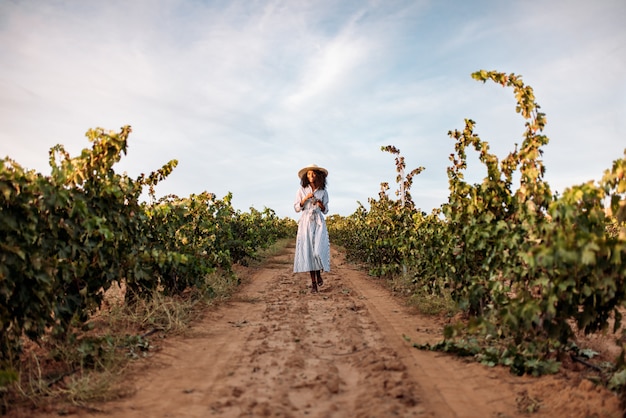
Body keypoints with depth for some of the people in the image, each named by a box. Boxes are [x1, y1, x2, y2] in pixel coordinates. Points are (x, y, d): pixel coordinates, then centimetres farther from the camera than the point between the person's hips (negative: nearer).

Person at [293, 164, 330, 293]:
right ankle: (313, 283, 1)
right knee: (308, 251, -4)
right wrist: (305, 199, -10)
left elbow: (325, 211, 12)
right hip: (306, 223, 0)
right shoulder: (302, 190, 6)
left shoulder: (323, 191, 9)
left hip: (319, 223, 0)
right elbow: (296, 208, 4)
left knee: (319, 250, -14)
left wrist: (321, 205, -9)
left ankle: (319, 274, 14)